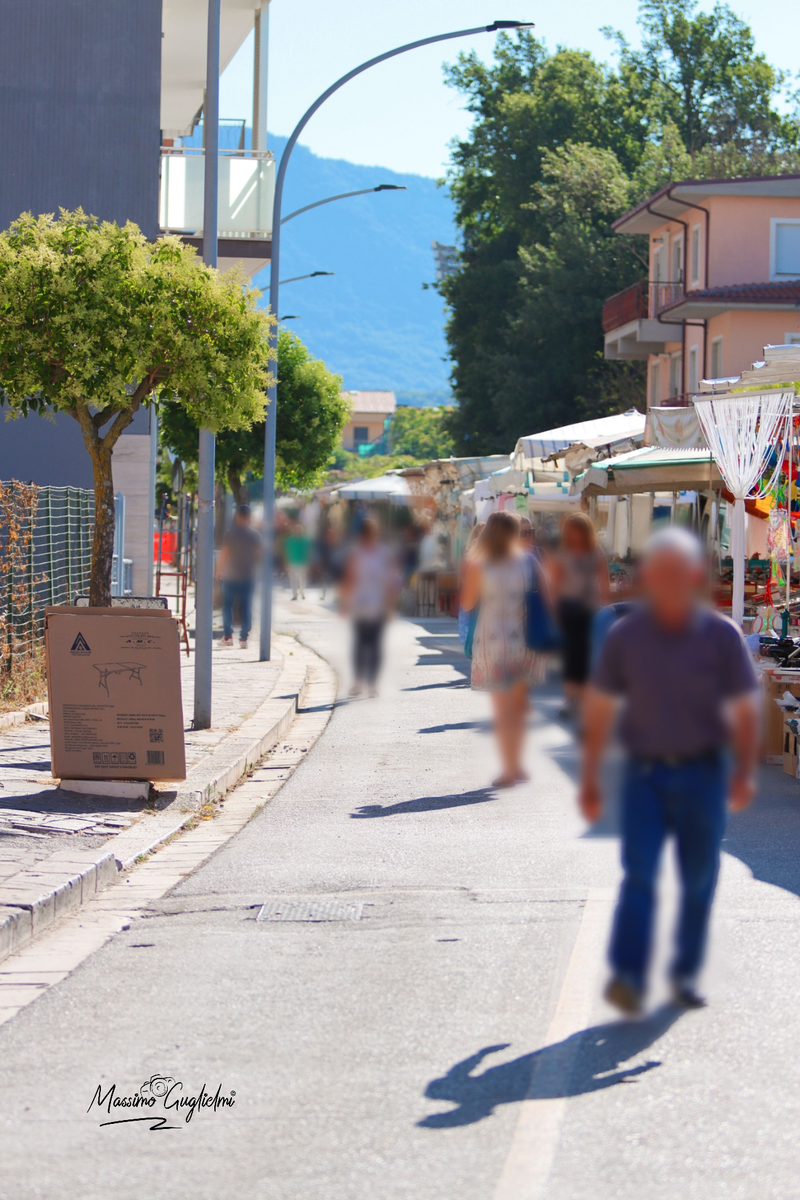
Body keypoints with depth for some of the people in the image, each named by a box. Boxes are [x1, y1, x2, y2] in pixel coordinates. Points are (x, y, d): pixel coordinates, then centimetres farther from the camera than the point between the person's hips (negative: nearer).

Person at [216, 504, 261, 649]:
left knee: (227, 605, 11)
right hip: (248, 577, 2)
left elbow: (223, 555, -8)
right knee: (246, 608, 5)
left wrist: (218, 571, 5)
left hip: (230, 577, -2)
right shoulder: (255, 535, 0)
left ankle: (227, 636, 8)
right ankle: (243, 639, 2)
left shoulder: (230, 534, -8)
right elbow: (258, 556, 4)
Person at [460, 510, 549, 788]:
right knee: (517, 707, 17)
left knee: (502, 709, 4)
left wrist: (467, 572, 12)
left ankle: (509, 769, 5)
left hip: (493, 643, -3)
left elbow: (467, 604, 1)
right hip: (524, 640, 3)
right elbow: (548, 600, 1)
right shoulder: (529, 562, -2)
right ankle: (517, 765, 21)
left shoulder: (478, 567, -9)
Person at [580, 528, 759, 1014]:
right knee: (639, 872, -13)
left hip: (703, 773, 1)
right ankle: (628, 977, -20)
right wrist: (590, 779, 5)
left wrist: (744, 772, -11)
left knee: (699, 880, 7)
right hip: (645, 773, -1)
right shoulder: (625, 636, 0)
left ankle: (686, 974, 21)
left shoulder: (722, 636, -3)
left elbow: (745, 710, 1)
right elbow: (600, 709, 6)